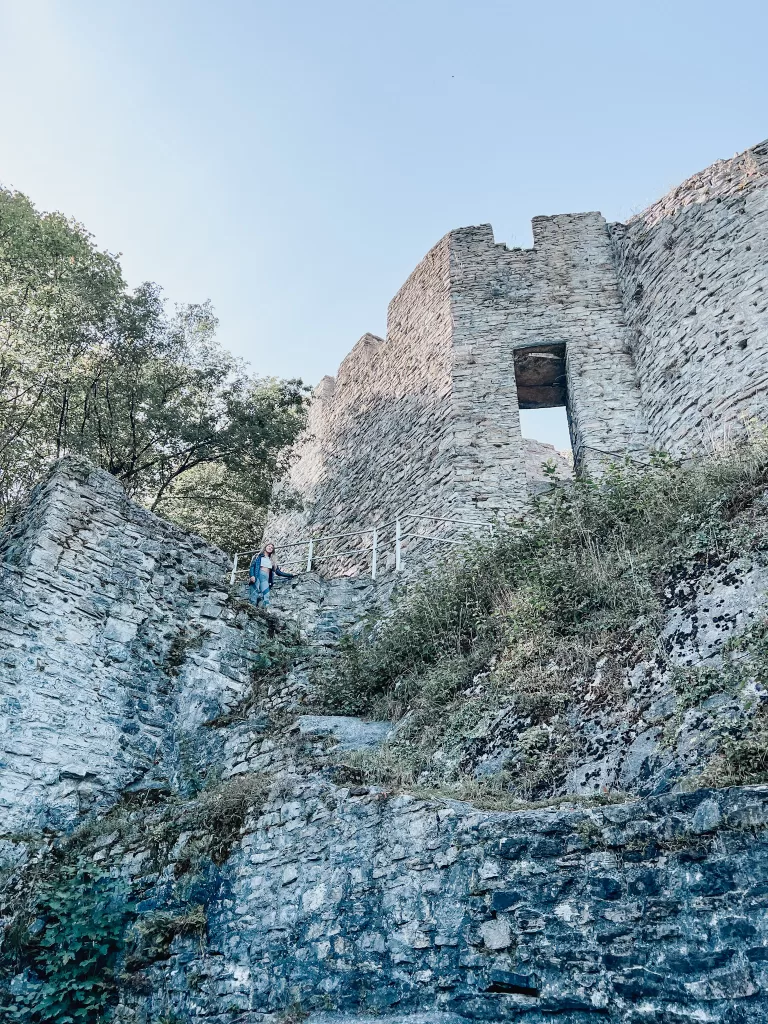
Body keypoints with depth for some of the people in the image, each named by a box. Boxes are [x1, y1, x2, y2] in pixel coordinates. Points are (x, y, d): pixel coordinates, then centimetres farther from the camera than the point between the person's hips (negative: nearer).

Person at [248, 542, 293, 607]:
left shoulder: (272, 561, 27)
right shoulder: (258, 556, 17)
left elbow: (278, 571, 24)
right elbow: (252, 566, 5)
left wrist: (289, 575, 16)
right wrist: (252, 575, -13)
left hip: (266, 578, 3)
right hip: (257, 576, -3)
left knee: (265, 596, -17)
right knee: (254, 595, -17)